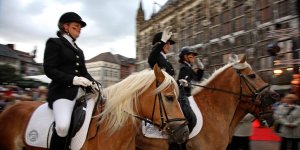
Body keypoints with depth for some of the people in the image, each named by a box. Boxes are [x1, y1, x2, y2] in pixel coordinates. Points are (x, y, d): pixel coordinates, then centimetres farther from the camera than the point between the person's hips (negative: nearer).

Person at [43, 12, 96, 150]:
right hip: (62, 91, -7)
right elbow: (49, 69, -8)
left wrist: (93, 83, 2)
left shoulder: (78, 50, 25)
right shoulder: (54, 42, 4)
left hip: (81, 91, 7)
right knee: (63, 125, -31)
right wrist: (72, 79, -21)